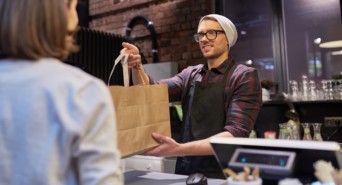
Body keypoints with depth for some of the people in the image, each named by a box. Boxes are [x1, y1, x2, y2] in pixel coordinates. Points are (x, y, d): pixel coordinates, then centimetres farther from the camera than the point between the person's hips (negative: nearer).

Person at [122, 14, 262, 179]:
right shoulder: (190, 74, 9)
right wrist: (137, 67, -20)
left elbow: (236, 133, -16)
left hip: (222, 175, -4)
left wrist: (179, 149, -28)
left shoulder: (244, 76, -6)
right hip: (185, 171, 4)